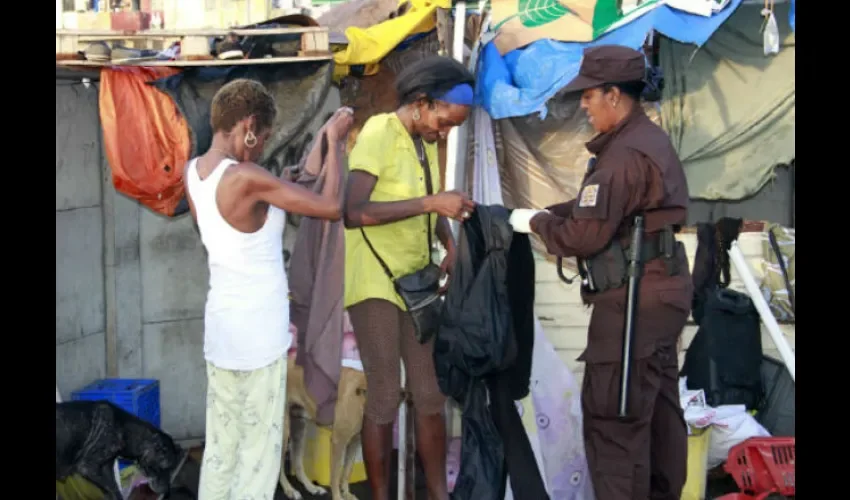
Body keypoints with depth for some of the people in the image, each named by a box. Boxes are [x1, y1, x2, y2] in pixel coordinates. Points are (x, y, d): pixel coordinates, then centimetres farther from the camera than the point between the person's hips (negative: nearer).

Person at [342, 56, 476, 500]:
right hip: (374, 283, -7)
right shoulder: (378, 133, -16)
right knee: (385, 397, -2)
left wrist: (450, 242, 1)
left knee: (430, 394, 10)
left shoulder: (428, 141, 8)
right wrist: (432, 203, -30)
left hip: (415, 281, 7)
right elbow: (353, 212, -27)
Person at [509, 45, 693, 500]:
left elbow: (585, 235, -19)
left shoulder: (625, 153, -19)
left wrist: (535, 223, -3)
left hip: (633, 299, -11)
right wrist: (547, 213, 7)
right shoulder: (650, 140, 14)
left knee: (612, 416, -5)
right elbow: (602, 209, 17)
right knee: (658, 407, 18)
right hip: (658, 291, 11)